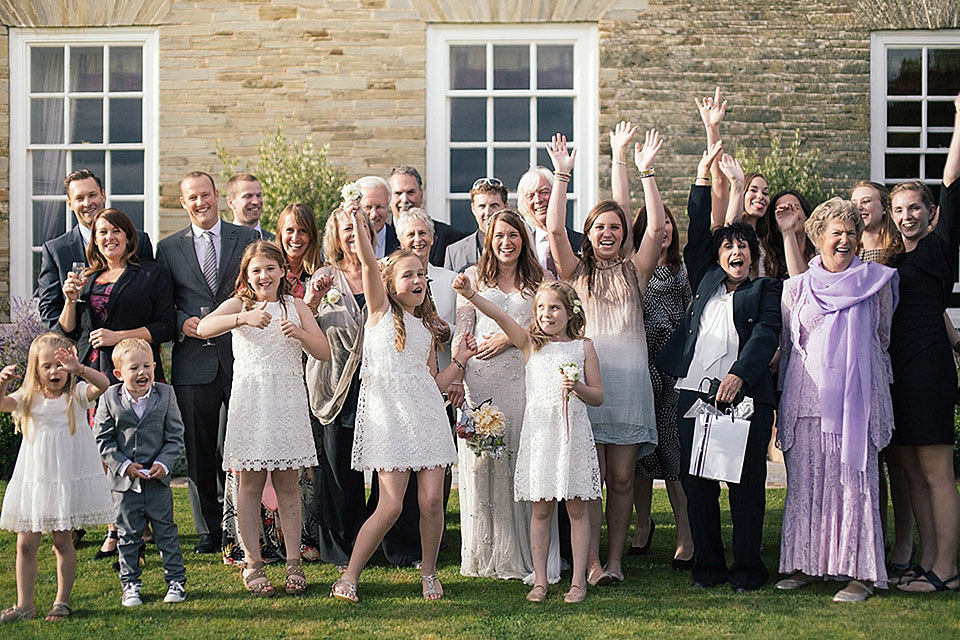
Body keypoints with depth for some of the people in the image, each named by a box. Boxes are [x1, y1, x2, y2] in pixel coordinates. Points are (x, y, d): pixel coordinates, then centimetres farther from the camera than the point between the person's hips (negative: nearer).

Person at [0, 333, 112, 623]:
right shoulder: (28, 399, 4)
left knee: (62, 541, 3)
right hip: (34, 479, 3)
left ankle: (62, 602, 17)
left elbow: (103, 384, -21)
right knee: (25, 543, 3)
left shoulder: (76, 395, -3)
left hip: (69, 478, -3)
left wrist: (78, 369, -38)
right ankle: (24, 605, 14)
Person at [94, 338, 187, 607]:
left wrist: (164, 463, -13)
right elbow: (103, 439, -2)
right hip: (124, 483, 0)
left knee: (166, 532, 7)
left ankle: (176, 580, 16)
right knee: (129, 535, 9)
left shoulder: (165, 395, -3)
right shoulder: (109, 399, -5)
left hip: (158, 479, 0)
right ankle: (130, 585, 20)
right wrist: (123, 464, -12)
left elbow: (175, 436, 0)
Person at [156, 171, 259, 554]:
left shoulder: (248, 239, 8)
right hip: (193, 361, 1)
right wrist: (181, 322, -7)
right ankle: (209, 529, 17)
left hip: (241, 356, -1)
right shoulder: (169, 248, 11)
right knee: (199, 449, 5)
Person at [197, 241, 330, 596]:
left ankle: (293, 563, 11)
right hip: (250, 402, -1)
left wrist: (299, 333, -16)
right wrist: (244, 318, -28)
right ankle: (252, 563, 10)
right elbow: (203, 328, -14)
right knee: (250, 485, 3)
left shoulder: (296, 307, 9)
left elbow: (324, 352, 3)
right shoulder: (239, 304, 4)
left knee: (288, 484, 5)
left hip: (288, 403, 1)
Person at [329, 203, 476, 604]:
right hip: (387, 413, -4)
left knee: (432, 499, -4)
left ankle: (428, 569, 17)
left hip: (426, 413, 4)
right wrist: (355, 220, -22)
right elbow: (368, 262, -11)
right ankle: (349, 577, 2)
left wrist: (461, 359, 12)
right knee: (390, 506, -10)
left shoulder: (426, 327, 18)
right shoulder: (381, 309, 6)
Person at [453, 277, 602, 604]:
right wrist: (470, 295, -23)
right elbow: (501, 317, -9)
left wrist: (578, 387, -13)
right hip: (539, 429, 1)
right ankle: (540, 581, 12)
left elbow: (598, 396, 7)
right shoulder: (530, 343, 7)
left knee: (577, 508, 4)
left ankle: (578, 580, 11)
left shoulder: (583, 346, 6)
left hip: (573, 430, 0)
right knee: (541, 508, 5)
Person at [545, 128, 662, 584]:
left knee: (621, 478, 4)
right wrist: (562, 175, -8)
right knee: (590, 477, -4)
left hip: (629, 379, 2)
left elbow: (656, 227, 0)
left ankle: (615, 559, 11)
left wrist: (646, 172, -5)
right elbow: (554, 228, -5)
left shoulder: (634, 270, 13)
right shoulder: (576, 270, 10)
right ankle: (592, 563, 1)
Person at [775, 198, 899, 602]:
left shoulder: (877, 281, 6)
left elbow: (882, 338, 16)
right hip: (807, 397, 2)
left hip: (856, 398, -2)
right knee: (805, 481, 4)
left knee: (855, 481, -4)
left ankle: (861, 572, -1)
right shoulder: (797, 288, 10)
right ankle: (805, 564, 13)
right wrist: (781, 403, 13)